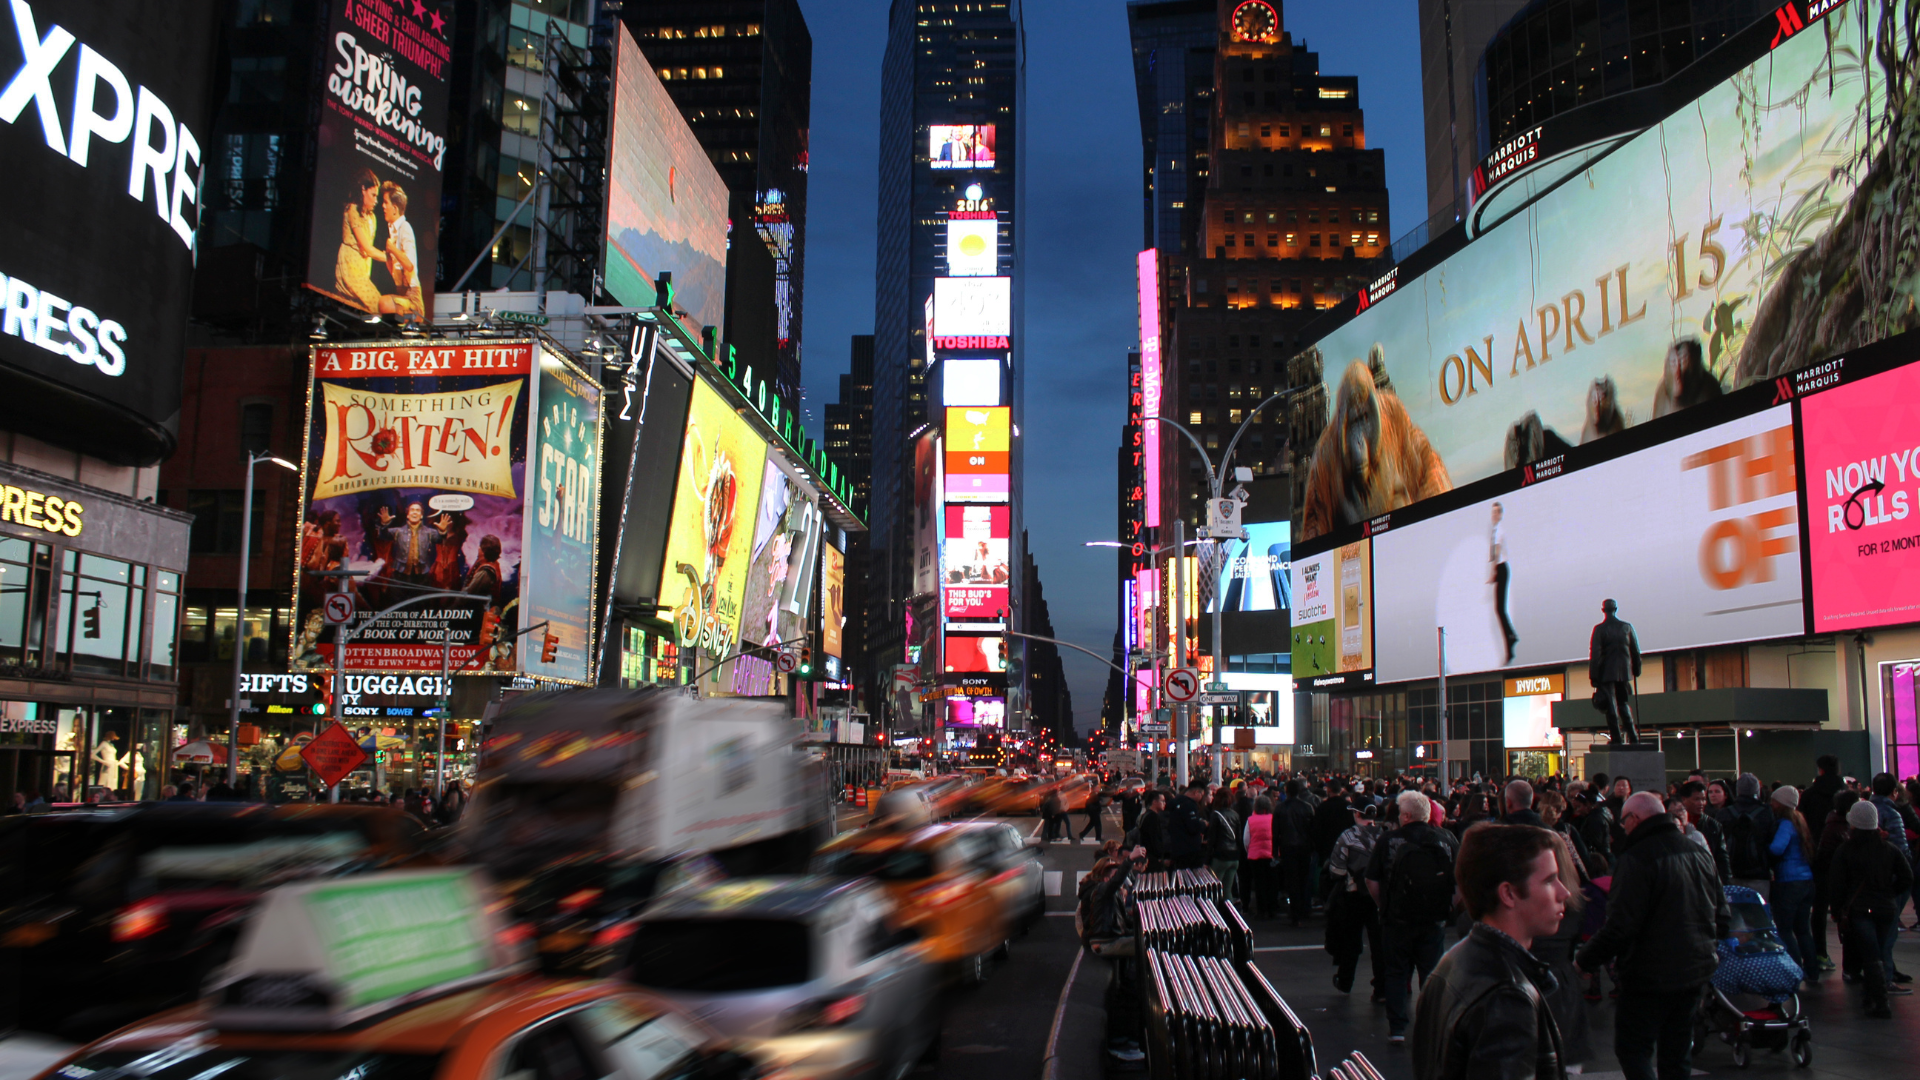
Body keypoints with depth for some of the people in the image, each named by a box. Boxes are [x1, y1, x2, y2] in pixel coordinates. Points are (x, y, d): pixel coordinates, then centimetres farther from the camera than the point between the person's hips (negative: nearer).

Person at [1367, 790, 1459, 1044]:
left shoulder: (1388, 841, -9)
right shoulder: (1446, 839, -3)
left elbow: (1372, 881, -8)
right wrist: (1448, 908, 12)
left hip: (1398, 918, -2)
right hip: (1435, 918, 2)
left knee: (1397, 972, 9)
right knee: (1432, 972, 11)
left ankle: (1397, 1027, 8)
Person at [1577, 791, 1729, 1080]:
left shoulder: (1636, 859, -19)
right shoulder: (1700, 853, 7)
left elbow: (1620, 926, -23)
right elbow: (1723, 918, 15)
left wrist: (1585, 960, -11)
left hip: (1651, 977, -8)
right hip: (1695, 972, 8)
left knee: (1632, 1048, 0)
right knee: (1678, 1051, 17)